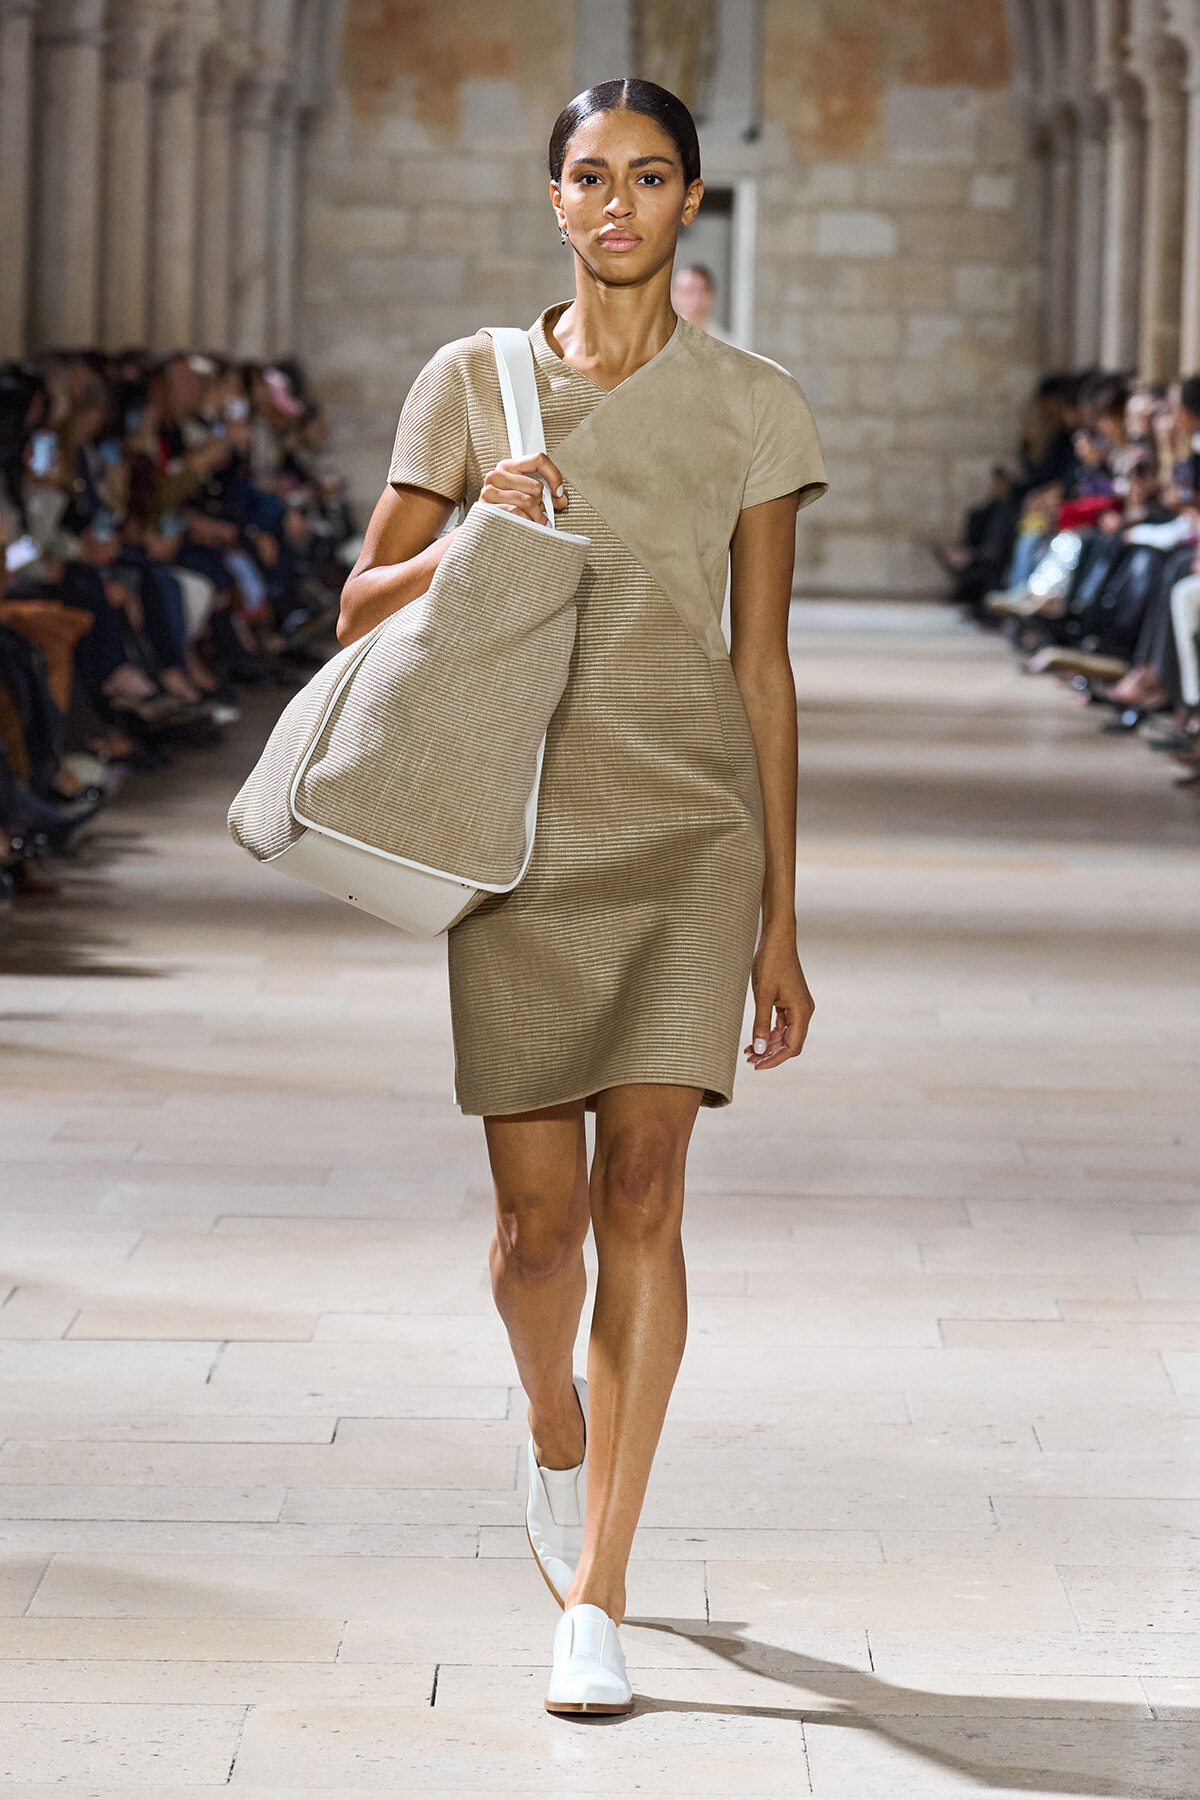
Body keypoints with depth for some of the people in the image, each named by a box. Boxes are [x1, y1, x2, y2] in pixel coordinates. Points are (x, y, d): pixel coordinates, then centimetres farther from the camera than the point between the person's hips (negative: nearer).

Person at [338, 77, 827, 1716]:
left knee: (641, 1192, -11)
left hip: (689, 828, -1)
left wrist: (780, 917, 5)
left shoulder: (751, 405, 4)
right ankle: (557, 1436, 35)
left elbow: (764, 666, 6)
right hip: (523, 827, 1)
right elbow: (363, 611, 9)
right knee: (540, 1216, 0)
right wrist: (468, 539, -13)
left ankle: (595, 1599, -6)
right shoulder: (471, 384, 6)